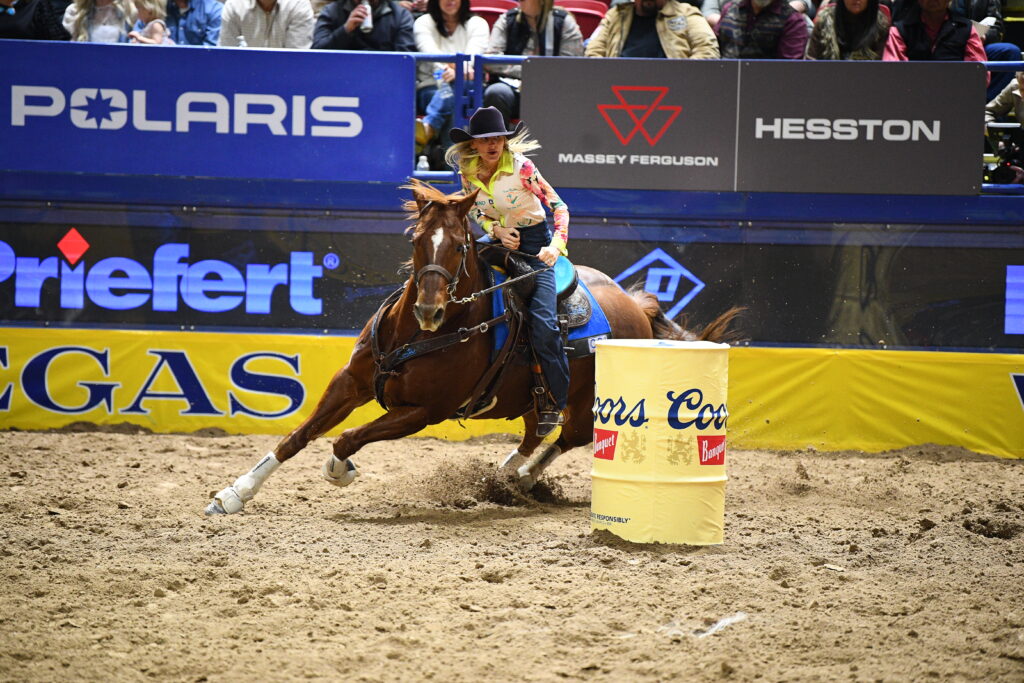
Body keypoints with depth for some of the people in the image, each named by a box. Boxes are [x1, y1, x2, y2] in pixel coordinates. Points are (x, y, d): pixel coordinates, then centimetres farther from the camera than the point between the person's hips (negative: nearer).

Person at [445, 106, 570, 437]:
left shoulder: (520, 167, -18)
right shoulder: (467, 170, -5)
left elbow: (558, 205, -16)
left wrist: (556, 244, -32)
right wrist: (496, 229, -11)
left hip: (534, 241, -5)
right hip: (499, 240, 5)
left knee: (542, 323, -17)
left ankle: (554, 402, -6)